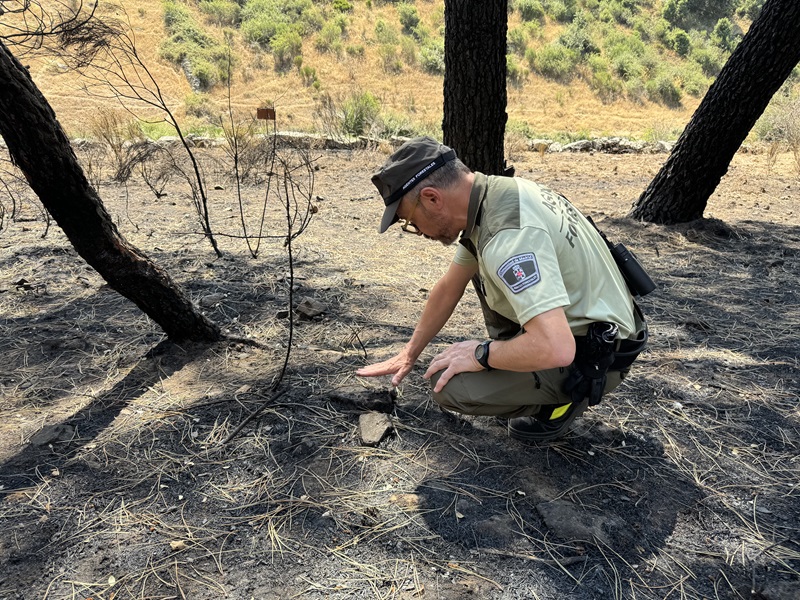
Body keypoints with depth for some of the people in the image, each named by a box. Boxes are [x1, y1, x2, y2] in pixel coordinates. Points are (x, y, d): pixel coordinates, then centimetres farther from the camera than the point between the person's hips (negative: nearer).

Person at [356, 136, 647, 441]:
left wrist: (480, 354, -22)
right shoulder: (493, 192, -1)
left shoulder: (510, 234, -32)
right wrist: (409, 354, 16)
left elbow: (555, 350, -40)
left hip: (593, 354, -9)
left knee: (449, 385, -21)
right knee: (479, 267, 18)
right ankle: (513, 357, 17)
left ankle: (567, 394, 1)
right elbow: (449, 288, 10)